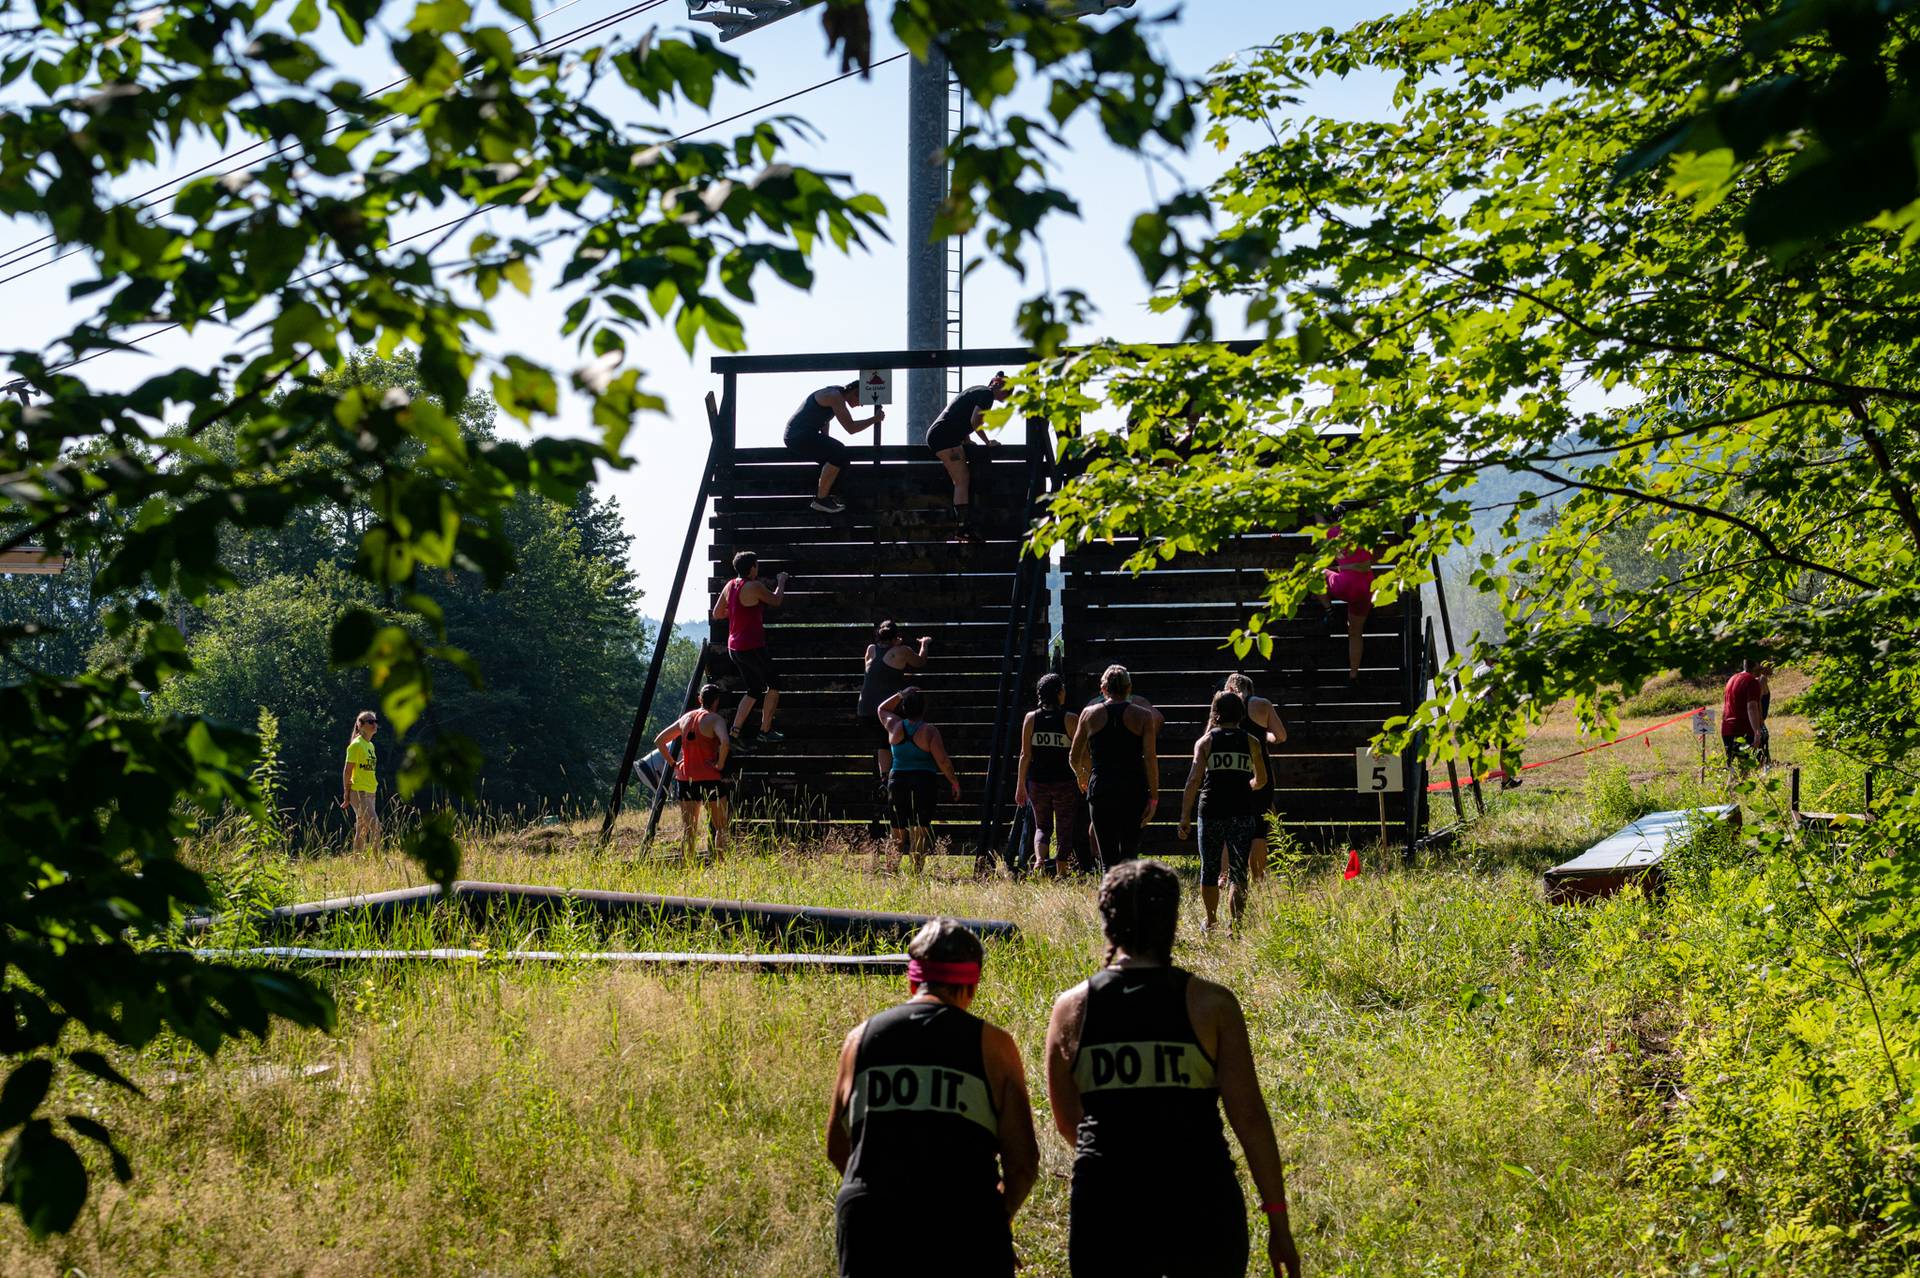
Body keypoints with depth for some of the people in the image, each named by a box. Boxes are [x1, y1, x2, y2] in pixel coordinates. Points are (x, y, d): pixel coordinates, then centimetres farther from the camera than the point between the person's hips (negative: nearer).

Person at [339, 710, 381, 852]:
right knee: (375, 826, -17)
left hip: (370, 792, 8)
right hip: (359, 792, -8)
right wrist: (346, 795, -11)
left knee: (363, 831, 9)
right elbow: (347, 771, -10)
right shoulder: (356, 745, -10)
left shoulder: (370, 745, 15)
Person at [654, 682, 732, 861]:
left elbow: (659, 740, 17)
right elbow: (725, 742, -28)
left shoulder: (685, 718, 12)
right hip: (710, 779, -5)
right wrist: (720, 764, -14)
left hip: (685, 778, 5)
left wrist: (672, 763, 17)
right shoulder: (714, 719, -8)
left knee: (687, 829, 8)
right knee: (720, 827, 5)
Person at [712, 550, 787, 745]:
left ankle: (736, 729, 6)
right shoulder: (754, 587, -17)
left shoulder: (729, 586, 7)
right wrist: (781, 582, 16)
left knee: (754, 690, 17)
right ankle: (765, 730, 10)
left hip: (734, 647, 8)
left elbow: (717, 614, 15)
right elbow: (776, 601, -2)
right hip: (752, 647, -8)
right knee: (774, 684, 8)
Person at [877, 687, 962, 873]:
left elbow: (882, 709, 24)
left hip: (897, 781, 3)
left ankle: (891, 869, 6)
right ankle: (917, 869, -8)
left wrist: (901, 695, 19)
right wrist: (953, 781, 1)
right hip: (924, 783, -3)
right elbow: (942, 760, -11)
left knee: (898, 832, 10)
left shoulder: (895, 726, 2)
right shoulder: (929, 731, -8)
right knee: (920, 830, -1)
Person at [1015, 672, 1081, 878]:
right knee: (1065, 829, 10)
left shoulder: (1031, 718, -1)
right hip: (1065, 782, -2)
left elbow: (1025, 755, 0)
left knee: (1042, 826, 15)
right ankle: (1061, 872, 7)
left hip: (1037, 782, 2)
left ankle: (1040, 859, -11)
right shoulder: (1070, 719, -8)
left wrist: (1020, 786, 6)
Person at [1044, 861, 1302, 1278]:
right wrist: (1278, 1221, 0)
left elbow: (1066, 1122, 11)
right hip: (1200, 1207, -1)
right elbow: (1249, 1117, -6)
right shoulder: (1212, 1004, -4)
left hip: (1105, 1208, 1)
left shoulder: (1071, 1008, 1)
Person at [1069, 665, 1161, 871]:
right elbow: (1150, 758, -7)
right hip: (1134, 791, -1)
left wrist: (1082, 775, 34)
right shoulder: (1143, 715, 1)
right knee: (1129, 855, 9)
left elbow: (1075, 758, 13)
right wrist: (1154, 796, -4)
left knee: (1108, 859, 5)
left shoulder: (1090, 714, 5)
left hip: (1100, 790, 1)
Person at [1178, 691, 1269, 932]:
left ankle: (1211, 923, 29)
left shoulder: (1205, 741, 3)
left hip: (1211, 812, 0)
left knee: (1209, 870, 16)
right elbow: (1261, 781, 17)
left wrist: (1185, 816, -6)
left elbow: (1194, 780, -6)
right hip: (1242, 813, 0)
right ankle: (1236, 924, -14)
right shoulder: (1251, 742, 6)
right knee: (1237, 872, 1)